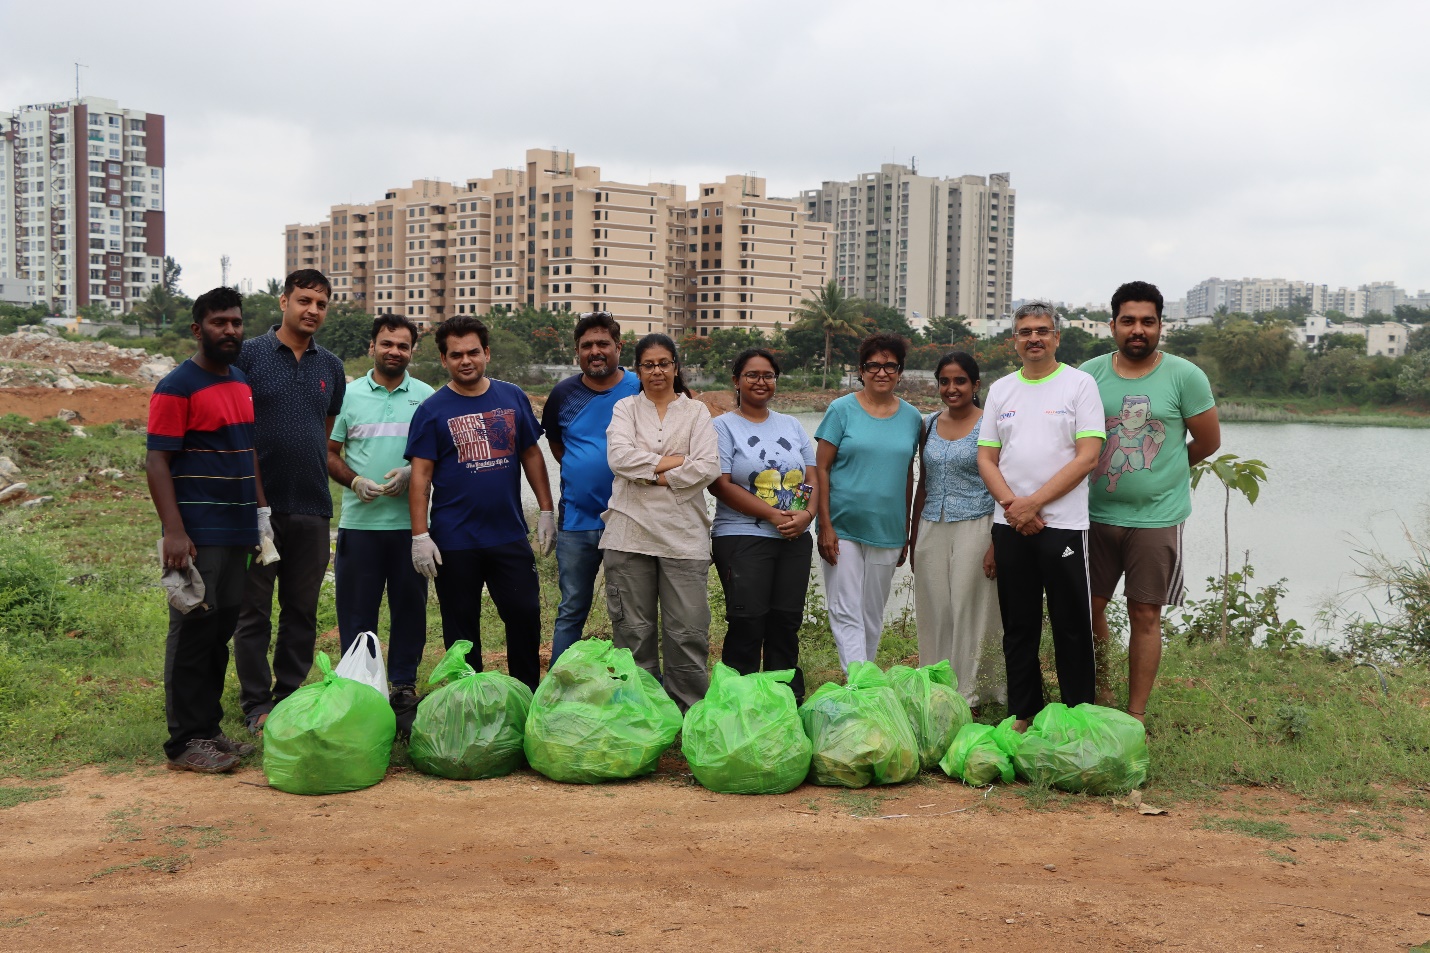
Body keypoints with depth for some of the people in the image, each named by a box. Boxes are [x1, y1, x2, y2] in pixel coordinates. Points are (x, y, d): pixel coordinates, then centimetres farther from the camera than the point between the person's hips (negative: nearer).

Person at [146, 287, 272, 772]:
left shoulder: (242, 383, 15)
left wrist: (262, 513, 15)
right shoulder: (177, 387, -9)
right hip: (198, 533, -8)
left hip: (238, 531, 8)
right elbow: (157, 461, -14)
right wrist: (174, 532, -21)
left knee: (221, 632, 12)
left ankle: (209, 729, 20)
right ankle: (185, 742, 3)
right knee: (193, 632, -4)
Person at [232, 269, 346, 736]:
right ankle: (257, 705, 11)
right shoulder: (249, 355, -2)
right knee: (254, 612, 3)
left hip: (312, 506, 4)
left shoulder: (331, 366, 13)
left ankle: (291, 698, 20)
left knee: (302, 611, 10)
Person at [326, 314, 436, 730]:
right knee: (355, 612, 4)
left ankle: (403, 688, 16)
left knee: (409, 609, 6)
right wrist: (355, 481, -10)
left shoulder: (426, 397, 7)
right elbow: (329, 453, 8)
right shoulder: (348, 395, 6)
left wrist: (411, 473, -11)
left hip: (411, 522, 0)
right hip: (359, 521, 0)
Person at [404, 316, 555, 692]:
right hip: (454, 543, -2)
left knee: (525, 613, 3)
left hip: (510, 535, 2)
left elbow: (531, 454, 12)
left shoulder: (513, 398, 6)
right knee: (461, 629, 8)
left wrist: (546, 510, 7)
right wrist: (420, 536, -12)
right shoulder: (432, 410, -2)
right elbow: (420, 476, -5)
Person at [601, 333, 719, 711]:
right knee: (633, 631, 5)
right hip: (630, 533, 1)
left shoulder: (696, 412, 10)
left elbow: (708, 468, -5)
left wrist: (654, 475, -8)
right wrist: (676, 460, -7)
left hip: (683, 535, -1)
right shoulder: (626, 408, 11)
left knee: (688, 634, -3)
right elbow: (619, 457, -8)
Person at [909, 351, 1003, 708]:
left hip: (974, 528, -4)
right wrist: (914, 536, 14)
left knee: (968, 612, 0)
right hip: (932, 529, 4)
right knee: (933, 613, 5)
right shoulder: (929, 424, 10)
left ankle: (966, 696, 9)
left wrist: (996, 544, -13)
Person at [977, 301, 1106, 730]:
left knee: (1071, 626, 0)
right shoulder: (1001, 389, 11)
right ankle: (1023, 714, 20)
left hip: (1063, 523, -4)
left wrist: (1034, 502, -14)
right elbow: (986, 458, 9)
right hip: (1010, 523, 4)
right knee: (1018, 626, 10)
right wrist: (1012, 504, -9)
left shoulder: (1079, 384, -1)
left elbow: (1088, 456, -9)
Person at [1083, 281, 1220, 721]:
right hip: (1096, 515, 3)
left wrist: (1159, 471, 10)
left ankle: (1135, 715, 12)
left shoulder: (1185, 376, -5)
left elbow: (1208, 441, 4)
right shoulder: (1090, 373, 2)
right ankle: (1099, 695, 27)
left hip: (1157, 518, -3)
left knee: (1145, 616, 3)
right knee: (1091, 607, 8)